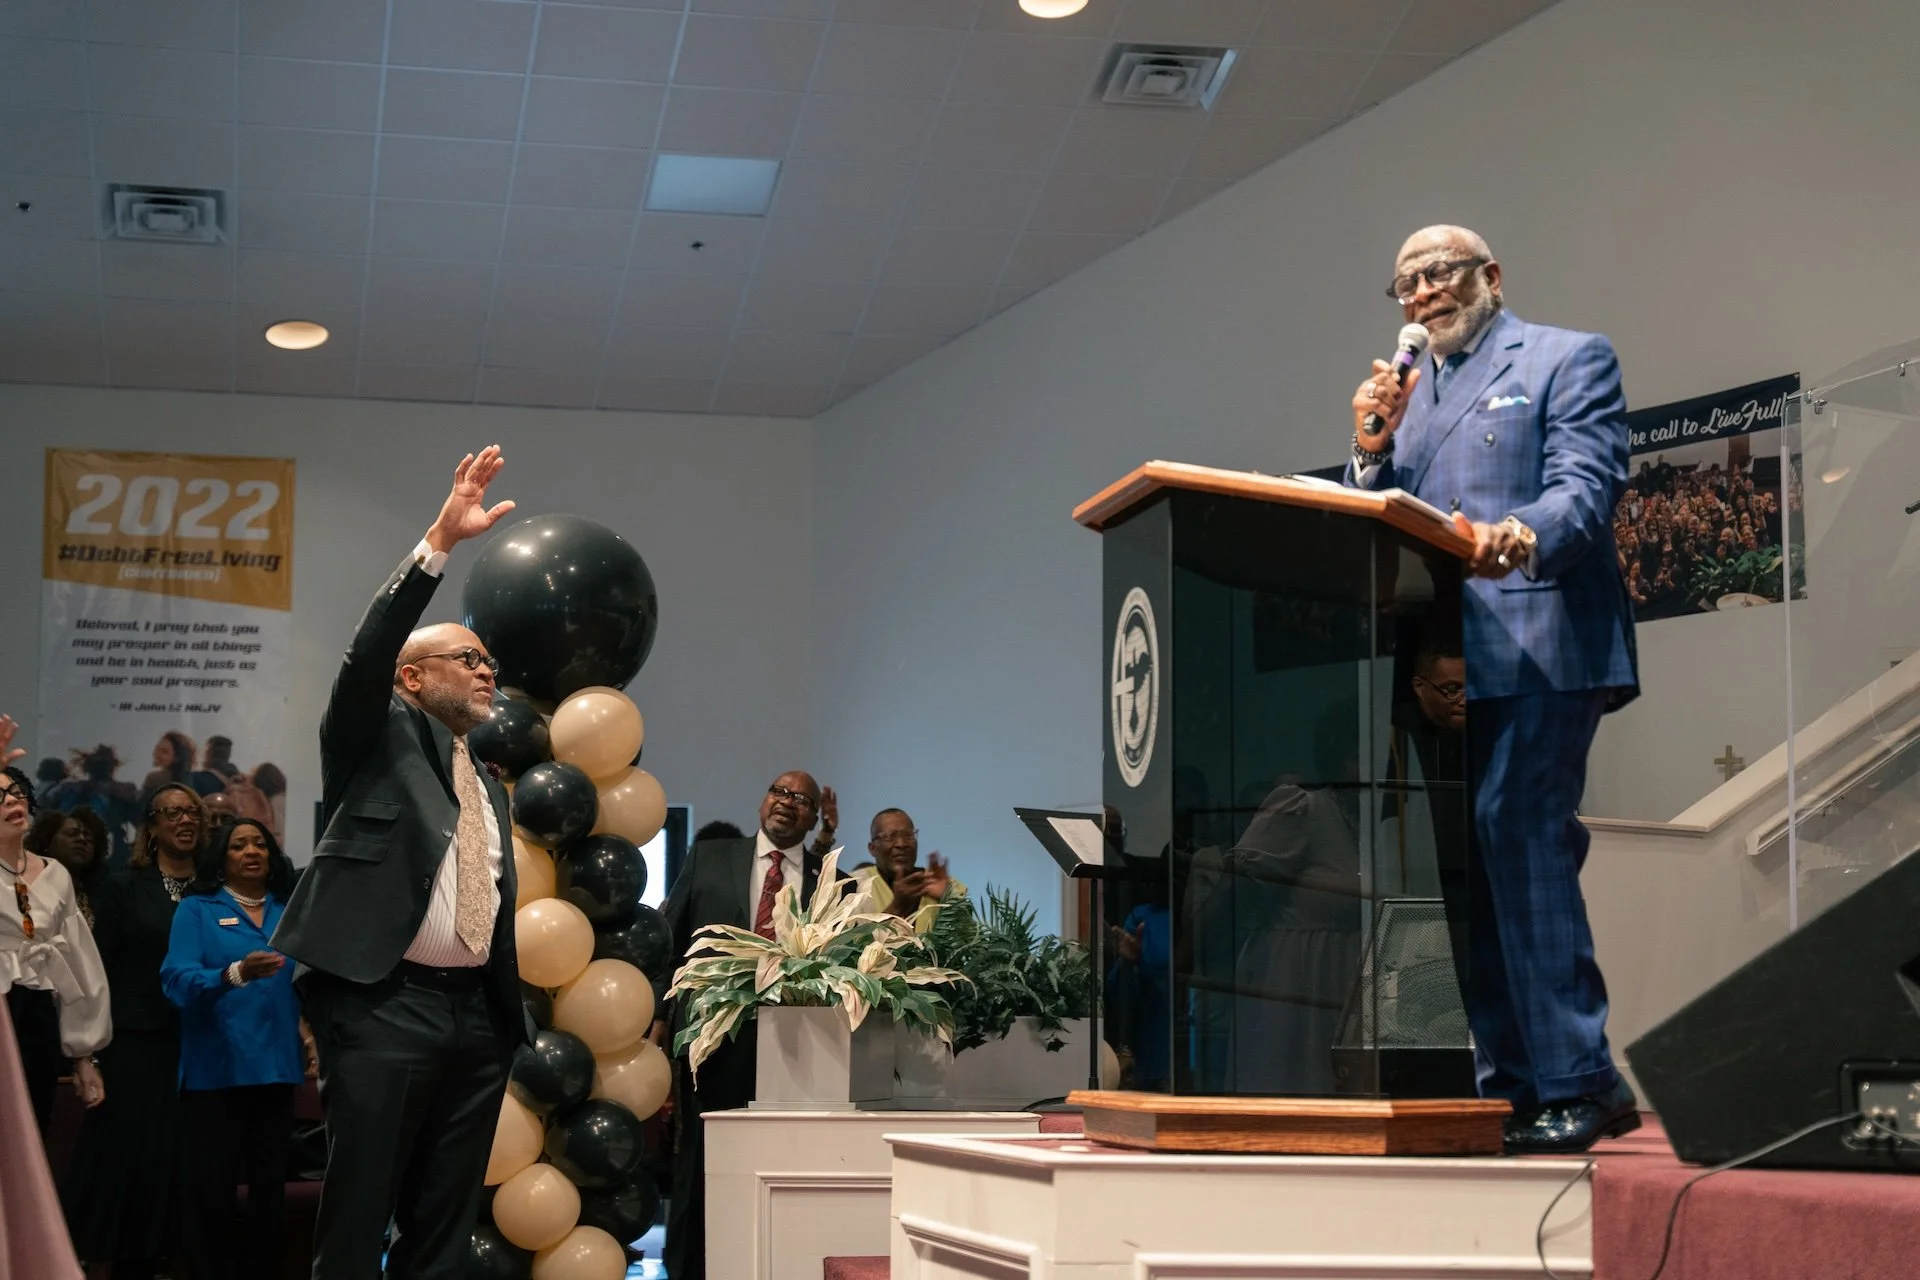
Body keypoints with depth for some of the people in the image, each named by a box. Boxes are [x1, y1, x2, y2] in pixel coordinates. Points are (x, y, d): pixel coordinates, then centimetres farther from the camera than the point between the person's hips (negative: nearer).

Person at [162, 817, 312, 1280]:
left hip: (275, 1064, 4)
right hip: (216, 1067, -4)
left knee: (270, 1182, 7)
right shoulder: (197, 909, 2)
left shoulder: (289, 911, 12)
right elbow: (176, 980, -12)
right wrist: (236, 974, -28)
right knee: (212, 1187, -4)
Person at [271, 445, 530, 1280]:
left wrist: (510, 1022, 14)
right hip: (384, 1003, -6)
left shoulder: (489, 786, 22)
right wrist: (441, 541, -22)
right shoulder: (378, 740, 5)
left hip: (477, 1013, 7)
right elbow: (369, 651, -14)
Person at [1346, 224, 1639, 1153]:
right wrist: (1373, 448, 2)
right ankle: (1511, 1085, 8)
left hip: (1535, 652, -7)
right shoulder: (1408, 395, 25)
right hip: (1437, 663, 7)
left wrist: (1519, 538, -31)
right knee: (1463, 867, 4)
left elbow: (1585, 488, -10)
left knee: (1520, 842, -18)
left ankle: (1575, 1083, -16)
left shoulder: (1570, 359, 6)